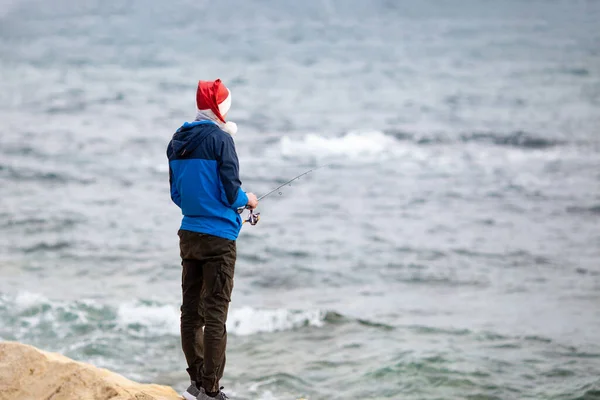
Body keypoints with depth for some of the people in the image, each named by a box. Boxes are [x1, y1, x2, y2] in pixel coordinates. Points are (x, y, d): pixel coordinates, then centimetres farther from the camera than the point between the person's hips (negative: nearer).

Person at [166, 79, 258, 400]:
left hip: (188, 235, 7)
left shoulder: (177, 142, 8)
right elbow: (229, 190, -14)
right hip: (217, 237, -7)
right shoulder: (220, 139, -13)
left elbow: (176, 193, 14)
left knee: (191, 311, 10)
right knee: (215, 314, -5)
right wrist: (247, 200, 6)